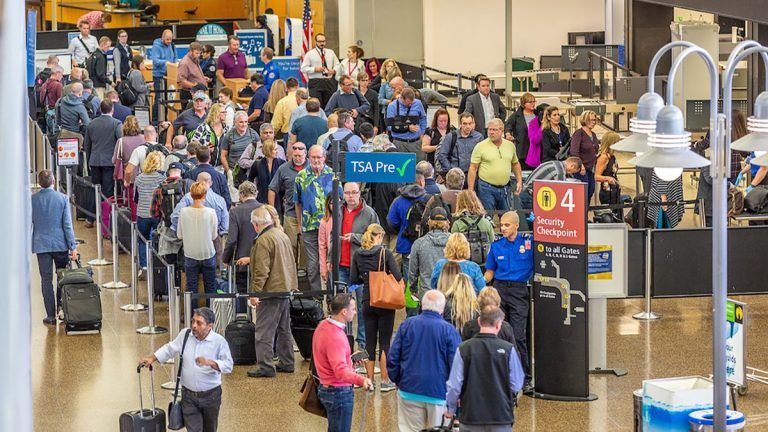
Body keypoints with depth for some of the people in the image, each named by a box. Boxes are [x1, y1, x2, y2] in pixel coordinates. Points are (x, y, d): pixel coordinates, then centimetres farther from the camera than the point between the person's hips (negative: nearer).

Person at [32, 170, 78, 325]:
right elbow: (67, 224, -8)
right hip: (60, 244, 0)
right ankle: (61, 305, 12)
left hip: (41, 245, 0)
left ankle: (51, 315, 4)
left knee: (46, 280, 4)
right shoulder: (62, 198, -7)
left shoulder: (32, 200, -4)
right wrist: (73, 246, -4)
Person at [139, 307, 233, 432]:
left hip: (211, 395, -2)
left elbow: (228, 366, -21)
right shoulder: (185, 334, -4)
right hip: (189, 395, 2)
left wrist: (209, 362, -36)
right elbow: (170, 349, 12)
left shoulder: (219, 341, -15)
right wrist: (152, 358, 4)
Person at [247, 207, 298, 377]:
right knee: (284, 329, 18)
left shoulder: (263, 241, -17)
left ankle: (265, 367, -4)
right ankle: (286, 363, 25)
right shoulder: (283, 235, 11)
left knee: (264, 331, -4)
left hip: (271, 292, -9)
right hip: (286, 289, 9)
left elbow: (262, 270, -22)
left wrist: (255, 292, -19)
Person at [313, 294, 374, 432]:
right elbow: (340, 370, -38)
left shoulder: (323, 325, 5)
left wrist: (350, 359, 23)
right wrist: (361, 380, -52)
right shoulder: (335, 337, -27)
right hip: (339, 393, -10)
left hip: (325, 388, 10)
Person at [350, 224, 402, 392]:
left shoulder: (358, 255, 1)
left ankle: (369, 380, 13)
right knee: (384, 342, 3)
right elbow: (398, 276, -16)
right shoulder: (385, 253, -12)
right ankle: (385, 381, 5)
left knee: (370, 342, 10)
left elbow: (353, 280, 4)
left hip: (367, 303, 4)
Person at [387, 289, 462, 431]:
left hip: (409, 392, 2)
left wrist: (397, 380, 15)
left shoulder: (407, 325, -2)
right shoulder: (449, 330, -9)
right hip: (438, 393, -2)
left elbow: (392, 358, 1)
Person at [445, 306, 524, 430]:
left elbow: (454, 385, -4)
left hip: (471, 416, 1)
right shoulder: (508, 349, -8)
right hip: (501, 415, -1)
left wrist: (451, 409, 12)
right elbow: (516, 386, -3)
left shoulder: (464, 349, -7)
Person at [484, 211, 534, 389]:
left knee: (518, 335, -7)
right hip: (499, 289, 3)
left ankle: (525, 376, 2)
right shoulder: (496, 245, 9)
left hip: (519, 291, -3)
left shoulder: (528, 241, 1)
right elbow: (490, 271, 15)